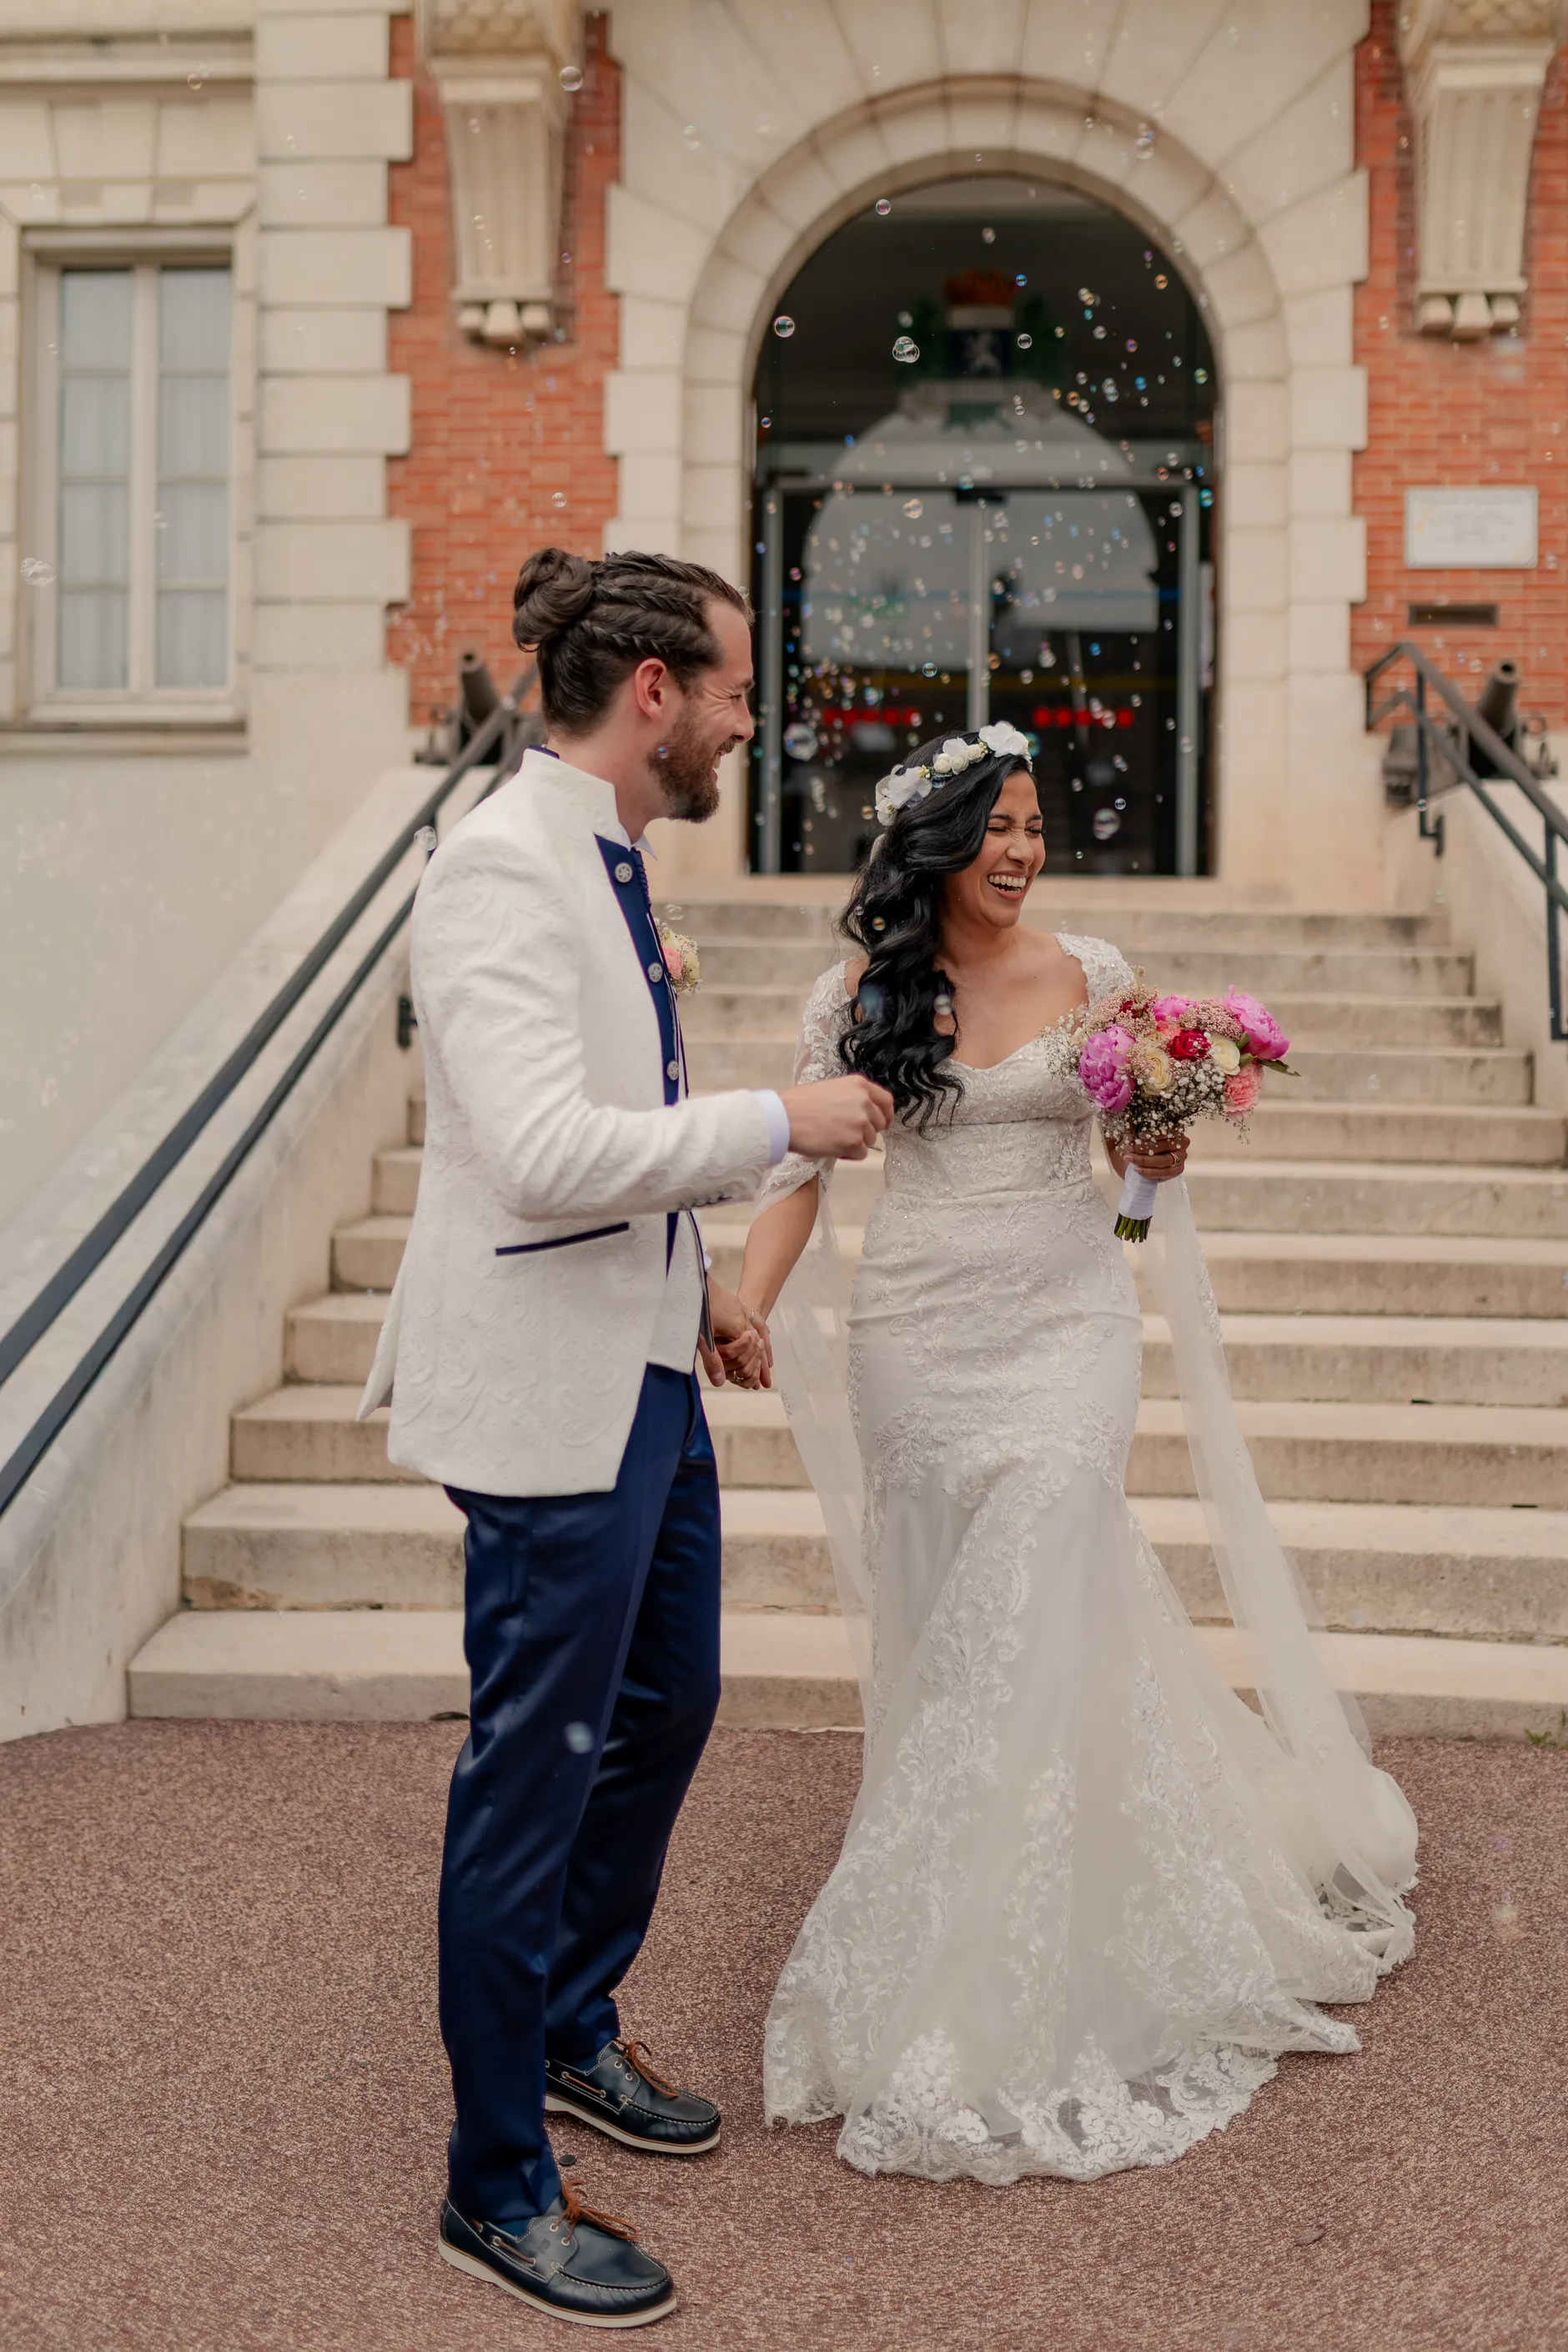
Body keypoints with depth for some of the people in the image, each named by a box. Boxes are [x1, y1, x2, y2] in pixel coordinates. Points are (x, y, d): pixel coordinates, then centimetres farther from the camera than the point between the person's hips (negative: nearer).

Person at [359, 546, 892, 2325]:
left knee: (666, 1706, 22)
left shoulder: (606, 857, 10)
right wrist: (778, 1125, -21)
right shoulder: (500, 870, -20)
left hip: (644, 1369, 10)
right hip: (549, 1393, -10)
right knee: (535, 1774, 3)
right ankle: (498, 2185, 22)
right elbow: (543, 1153, -29)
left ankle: (572, 2026, 45)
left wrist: (695, 1282, 19)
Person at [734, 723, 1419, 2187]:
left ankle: (1009, 1980, 3)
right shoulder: (858, 995, 2)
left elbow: (1151, 1154, 9)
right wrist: (741, 1309, -10)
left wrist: (1165, 1137, -14)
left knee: (1029, 1619, -9)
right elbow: (800, 1165, 2)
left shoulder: (1089, 973, 2)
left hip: (1067, 1323, -1)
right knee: (941, 1622, 7)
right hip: (920, 1333, 1)